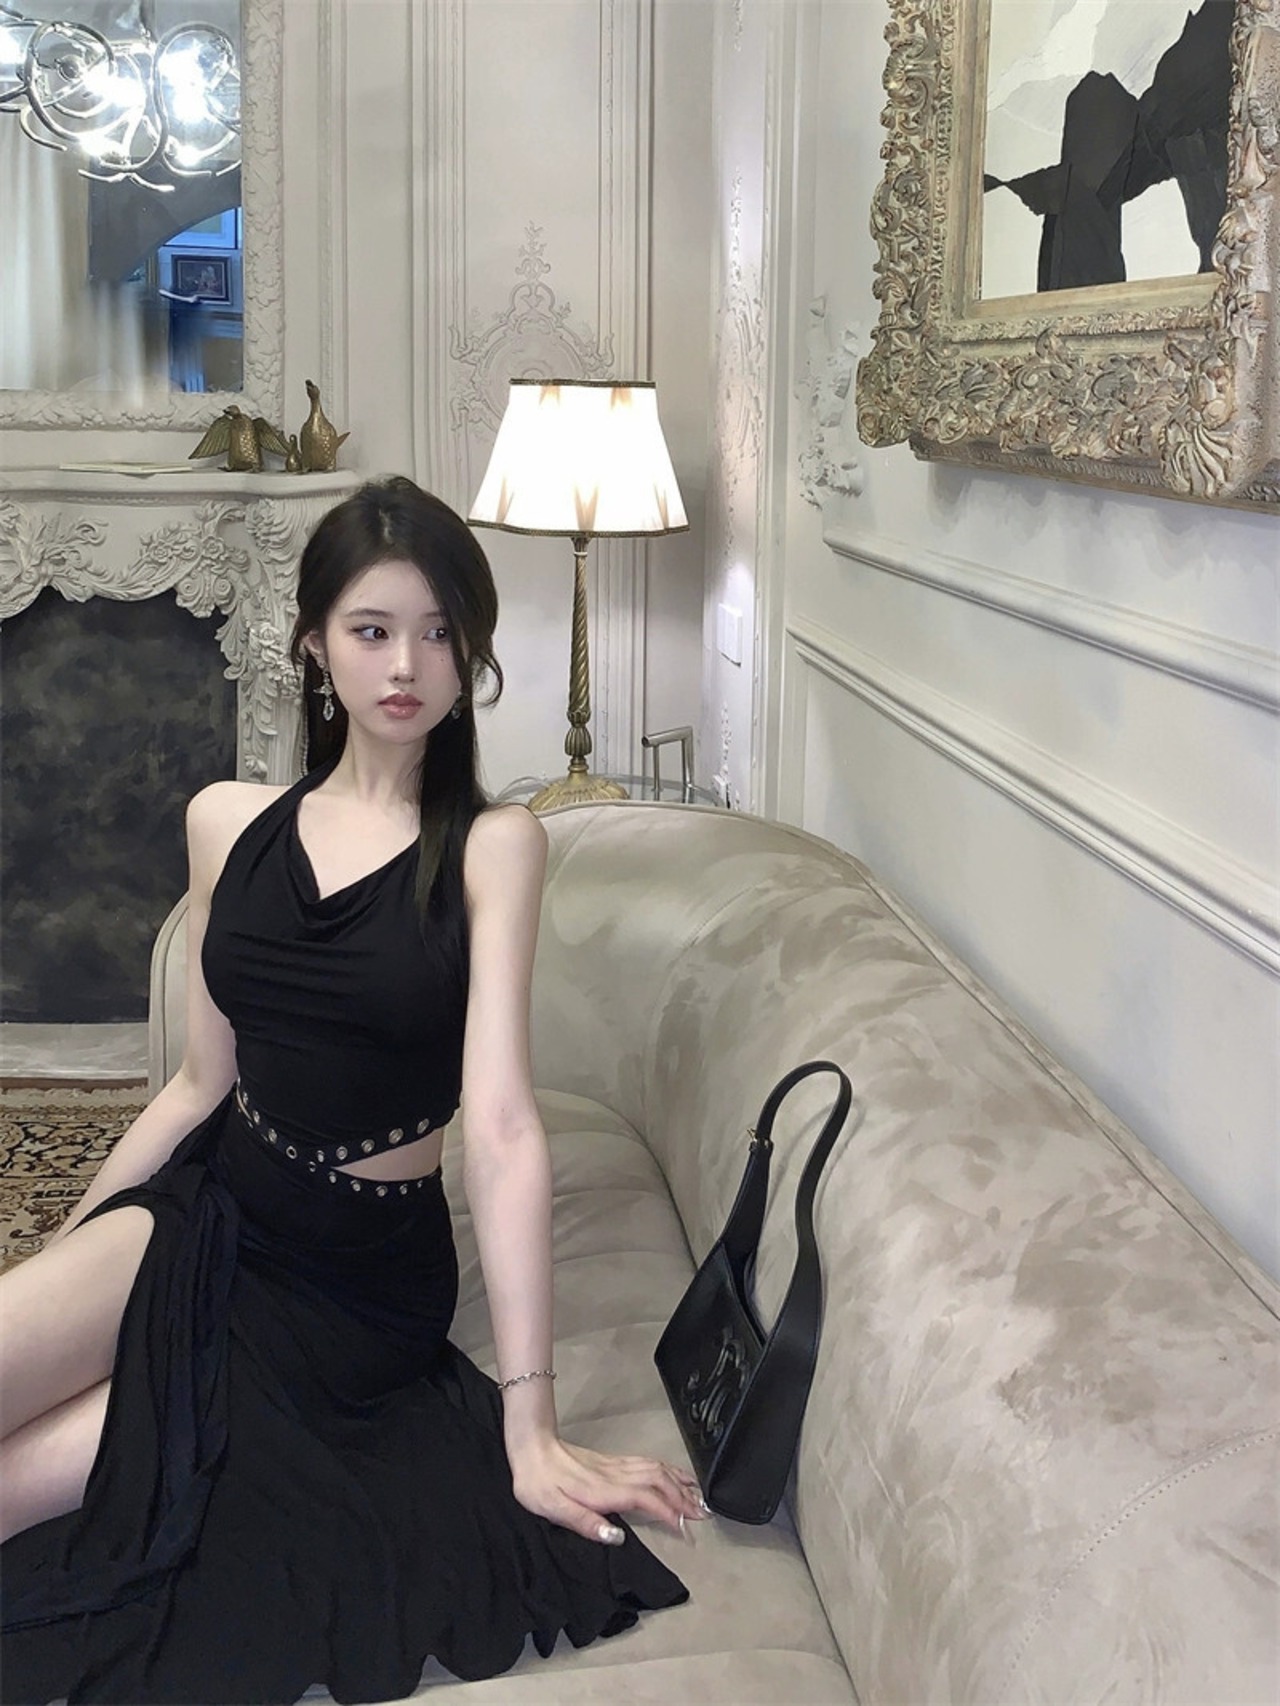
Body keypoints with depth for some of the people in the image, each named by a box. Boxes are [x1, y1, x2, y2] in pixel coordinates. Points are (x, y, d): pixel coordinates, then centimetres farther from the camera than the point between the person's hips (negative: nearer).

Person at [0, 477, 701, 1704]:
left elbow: (501, 1121, -18)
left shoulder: (493, 846, -10)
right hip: (204, 1210, 4)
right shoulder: (226, 822, 3)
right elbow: (204, 1079, 10)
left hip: (353, 1284, -4)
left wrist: (529, 1423, -21)